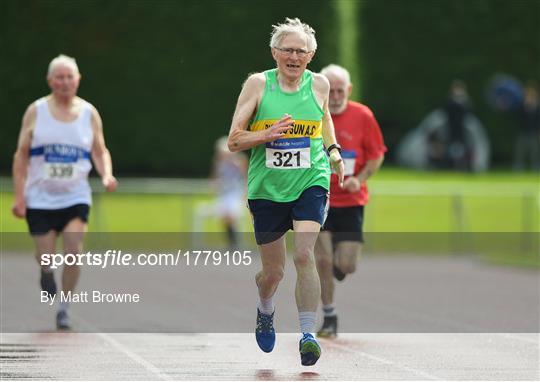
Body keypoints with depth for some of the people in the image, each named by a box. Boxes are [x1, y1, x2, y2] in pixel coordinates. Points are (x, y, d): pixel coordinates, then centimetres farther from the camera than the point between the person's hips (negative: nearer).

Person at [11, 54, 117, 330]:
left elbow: (100, 151, 10)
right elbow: (21, 155, 1)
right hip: (40, 198, 0)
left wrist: (106, 175, -11)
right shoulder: (36, 111, -1)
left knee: (74, 252, -15)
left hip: (76, 197, 0)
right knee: (45, 261, -1)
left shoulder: (89, 113, 3)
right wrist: (19, 196, -4)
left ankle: (64, 307, -2)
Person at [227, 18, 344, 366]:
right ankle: (265, 311, 43)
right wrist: (268, 134, -20)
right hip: (267, 187, 0)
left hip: (310, 183, 0)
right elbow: (234, 140, -4)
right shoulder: (258, 84, -5)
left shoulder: (319, 84, 2)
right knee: (273, 270, 10)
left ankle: (308, 333, -18)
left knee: (304, 255, -21)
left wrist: (333, 150, 13)